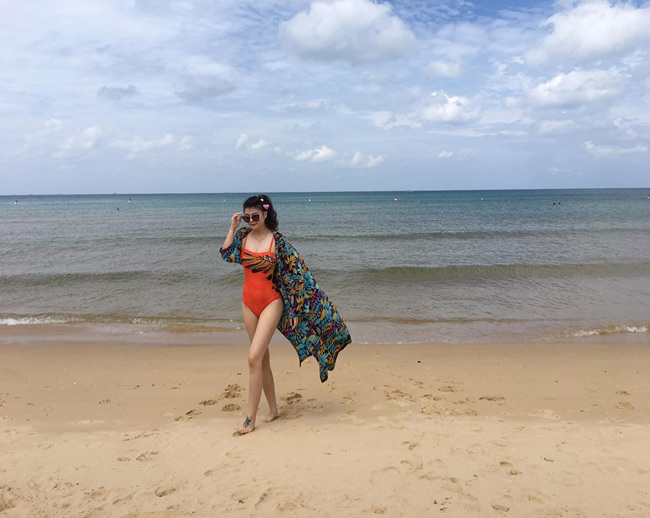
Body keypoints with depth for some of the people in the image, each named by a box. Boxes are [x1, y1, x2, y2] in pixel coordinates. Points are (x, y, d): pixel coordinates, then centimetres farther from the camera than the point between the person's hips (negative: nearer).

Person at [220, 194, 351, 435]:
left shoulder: (277, 241, -10)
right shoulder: (243, 235, 5)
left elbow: (295, 272, -8)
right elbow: (226, 255, -4)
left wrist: (295, 308, -11)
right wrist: (232, 228, -5)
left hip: (271, 303, -5)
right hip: (248, 304, 6)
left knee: (254, 357, -13)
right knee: (263, 358, 13)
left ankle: (250, 419, -3)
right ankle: (273, 409, 27)